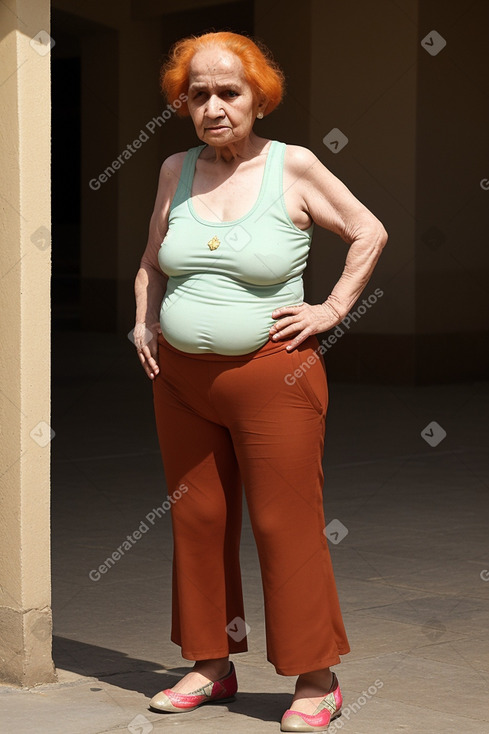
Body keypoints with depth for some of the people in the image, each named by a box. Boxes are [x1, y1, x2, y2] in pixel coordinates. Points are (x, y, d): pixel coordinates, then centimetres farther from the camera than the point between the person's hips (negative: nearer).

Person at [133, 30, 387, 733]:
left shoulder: (293, 167, -5)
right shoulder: (176, 170, 7)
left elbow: (370, 233, 3)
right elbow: (152, 263, 22)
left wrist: (333, 309, -3)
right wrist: (144, 321, 8)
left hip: (272, 375, -5)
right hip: (179, 377, 5)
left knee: (286, 525, -3)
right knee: (197, 523, 10)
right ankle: (211, 667, 24)